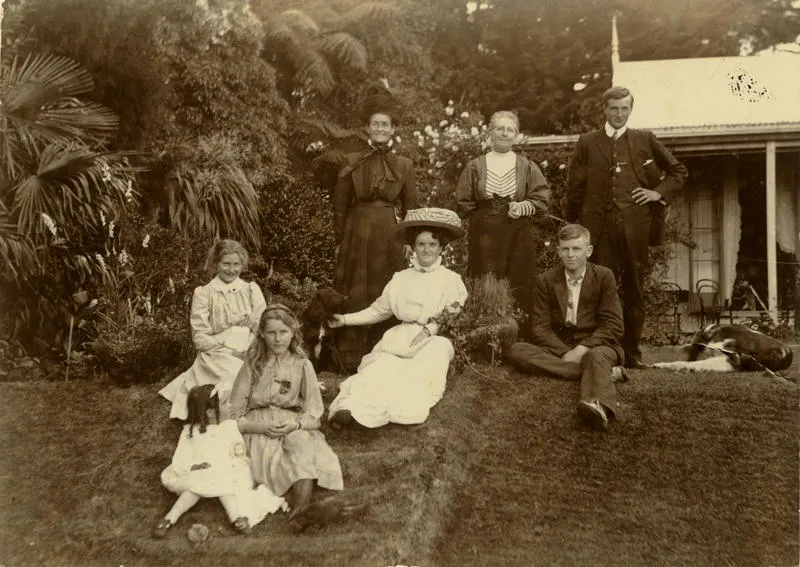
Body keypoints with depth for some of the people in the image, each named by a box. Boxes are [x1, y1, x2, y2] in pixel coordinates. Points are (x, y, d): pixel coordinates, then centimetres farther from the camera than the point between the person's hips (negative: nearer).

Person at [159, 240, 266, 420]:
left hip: (250, 356, 3)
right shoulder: (204, 294, 3)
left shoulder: (252, 290, 12)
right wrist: (230, 350, -13)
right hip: (217, 357, -3)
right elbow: (200, 337, -2)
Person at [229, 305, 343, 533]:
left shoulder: (302, 365, 6)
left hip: (295, 427, 0)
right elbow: (235, 416, 4)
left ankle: (300, 510, -53)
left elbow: (314, 414, 5)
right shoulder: (252, 366, 4)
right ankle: (303, 504, -44)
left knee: (303, 445, -34)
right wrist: (261, 426, -15)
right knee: (272, 454, -33)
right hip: (258, 429, 0)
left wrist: (296, 424, -17)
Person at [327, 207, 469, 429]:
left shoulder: (451, 281, 6)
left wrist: (431, 328, -13)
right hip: (399, 342, 2)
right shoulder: (401, 279, 15)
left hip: (433, 344, -1)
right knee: (380, 365, -28)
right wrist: (345, 319, 13)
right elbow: (378, 310, 18)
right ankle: (349, 407, -46)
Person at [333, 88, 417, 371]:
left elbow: (411, 208, 6)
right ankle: (351, 356, 12)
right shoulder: (352, 164, 4)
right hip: (357, 233, 0)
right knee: (354, 293, 3)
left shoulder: (405, 165, 4)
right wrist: (340, 241, 0)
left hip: (389, 236, 0)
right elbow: (340, 206, 5)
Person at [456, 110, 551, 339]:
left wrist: (524, 207, -13)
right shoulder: (475, 167, 9)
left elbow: (542, 201, 5)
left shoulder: (527, 167, 10)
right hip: (485, 235, 0)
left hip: (520, 236, 0)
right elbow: (463, 204, 7)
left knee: (520, 289, -2)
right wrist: (487, 214, -3)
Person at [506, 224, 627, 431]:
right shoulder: (545, 281, 6)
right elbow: (540, 327, 0)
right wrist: (565, 353, -18)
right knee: (516, 351, -26)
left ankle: (598, 406, -73)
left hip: (595, 346, -2)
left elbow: (613, 326, -2)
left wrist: (582, 349, -18)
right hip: (557, 348, 3)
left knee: (596, 358, -38)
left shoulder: (604, 277, 3)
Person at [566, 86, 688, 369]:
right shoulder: (587, 143, 10)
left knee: (634, 289, 5)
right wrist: (573, 227, 4)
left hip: (635, 225, 1)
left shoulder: (645, 140, 12)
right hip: (600, 226, -1)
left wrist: (660, 192, 4)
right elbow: (575, 188, 9)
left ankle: (632, 352, 12)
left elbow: (678, 171, 20)